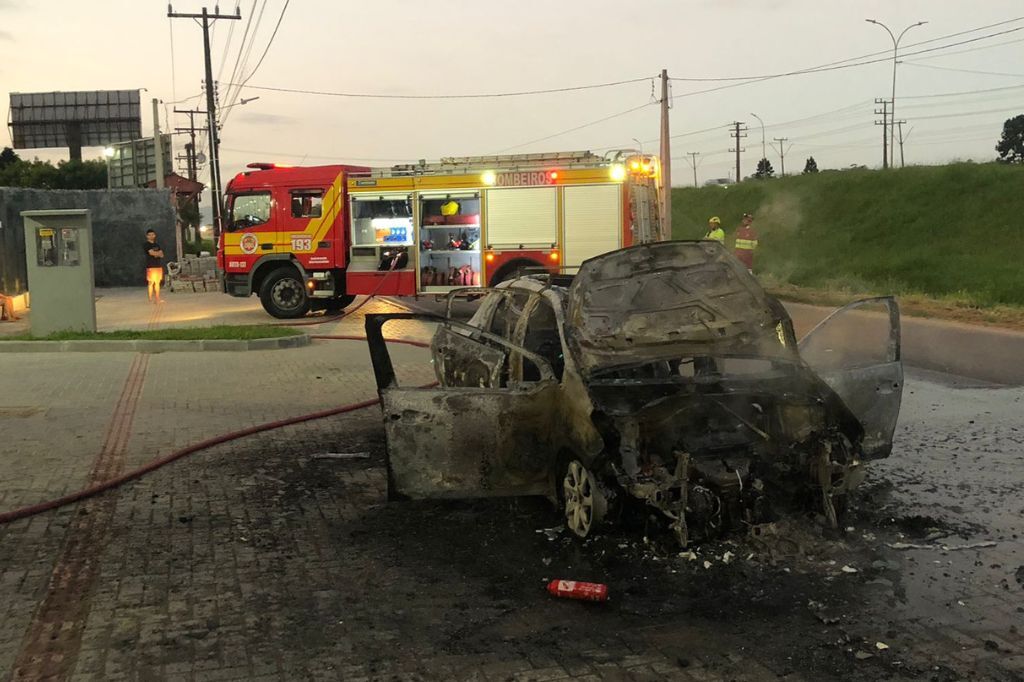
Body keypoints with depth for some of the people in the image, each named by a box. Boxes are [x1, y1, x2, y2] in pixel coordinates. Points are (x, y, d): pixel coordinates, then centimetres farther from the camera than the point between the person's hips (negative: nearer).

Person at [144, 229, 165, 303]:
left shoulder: (157, 245, 19)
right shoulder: (146, 245, 0)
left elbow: (161, 255, 9)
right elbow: (151, 252, -13)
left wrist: (155, 253, -9)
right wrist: (158, 253, 3)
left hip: (158, 266, 6)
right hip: (151, 266, -6)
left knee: (157, 283, 6)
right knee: (151, 283, -7)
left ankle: (157, 299, 10)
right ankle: (151, 299, -5)